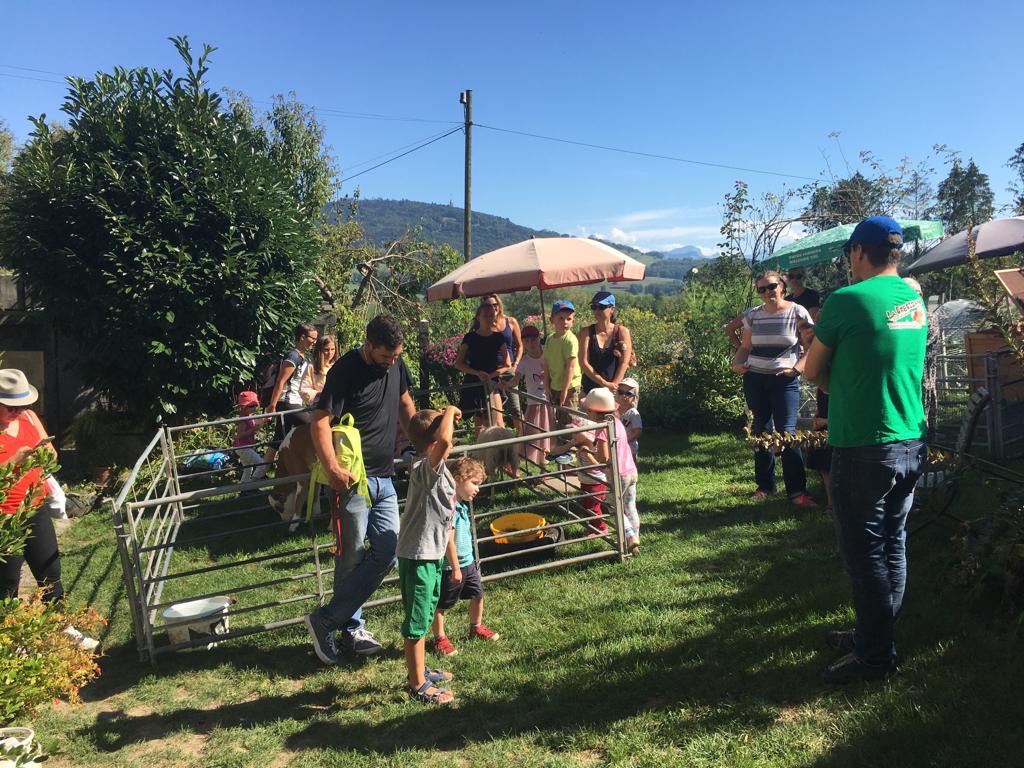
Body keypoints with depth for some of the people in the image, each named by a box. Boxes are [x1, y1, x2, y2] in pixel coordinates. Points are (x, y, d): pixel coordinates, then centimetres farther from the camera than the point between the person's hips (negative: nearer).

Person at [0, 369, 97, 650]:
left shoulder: (28, 416, 1)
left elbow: (51, 458, 6)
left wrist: (47, 451, -14)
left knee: (51, 574, 16)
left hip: (37, 510, 6)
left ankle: (64, 630, 32)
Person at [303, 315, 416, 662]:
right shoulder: (346, 371, -16)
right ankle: (350, 628, 20)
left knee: (387, 554, 5)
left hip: (384, 478, 8)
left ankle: (328, 620, 16)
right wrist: (332, 467, -33)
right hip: (353, 479, -8)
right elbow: (319, 422, -21)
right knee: (352, 557, 1)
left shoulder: (395, 365, 6)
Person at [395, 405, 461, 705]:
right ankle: (417, 685, 20)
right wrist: (450, 411, -31)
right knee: (416, 621, 5)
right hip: (417, 557, -10)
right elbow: (442, 440, -45)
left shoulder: (436, 469, 6)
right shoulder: (424, 469, -26)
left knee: (425, 616, 24)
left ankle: (420, 671, 41)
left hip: (432, 554, 10)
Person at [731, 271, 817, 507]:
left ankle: (797, 490, -6)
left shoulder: (797, 313, -3)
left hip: (785, 381, -4)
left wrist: (796, 368, -16)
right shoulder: (753, 315, 7)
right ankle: (765, 485, 21)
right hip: (755, 379, 4)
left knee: (787, 432, -10)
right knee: (760, 430, 9)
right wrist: (737, 364, -5)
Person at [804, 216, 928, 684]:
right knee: (892, 546, 17)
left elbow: (813, 370, -4)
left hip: (864, 449, -8)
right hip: (912, 443, 8)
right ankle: (875, 635, 32)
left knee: (866, 555, 3)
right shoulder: (915, 299, 9)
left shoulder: (847, 300, -15)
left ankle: (875, 657, 14)